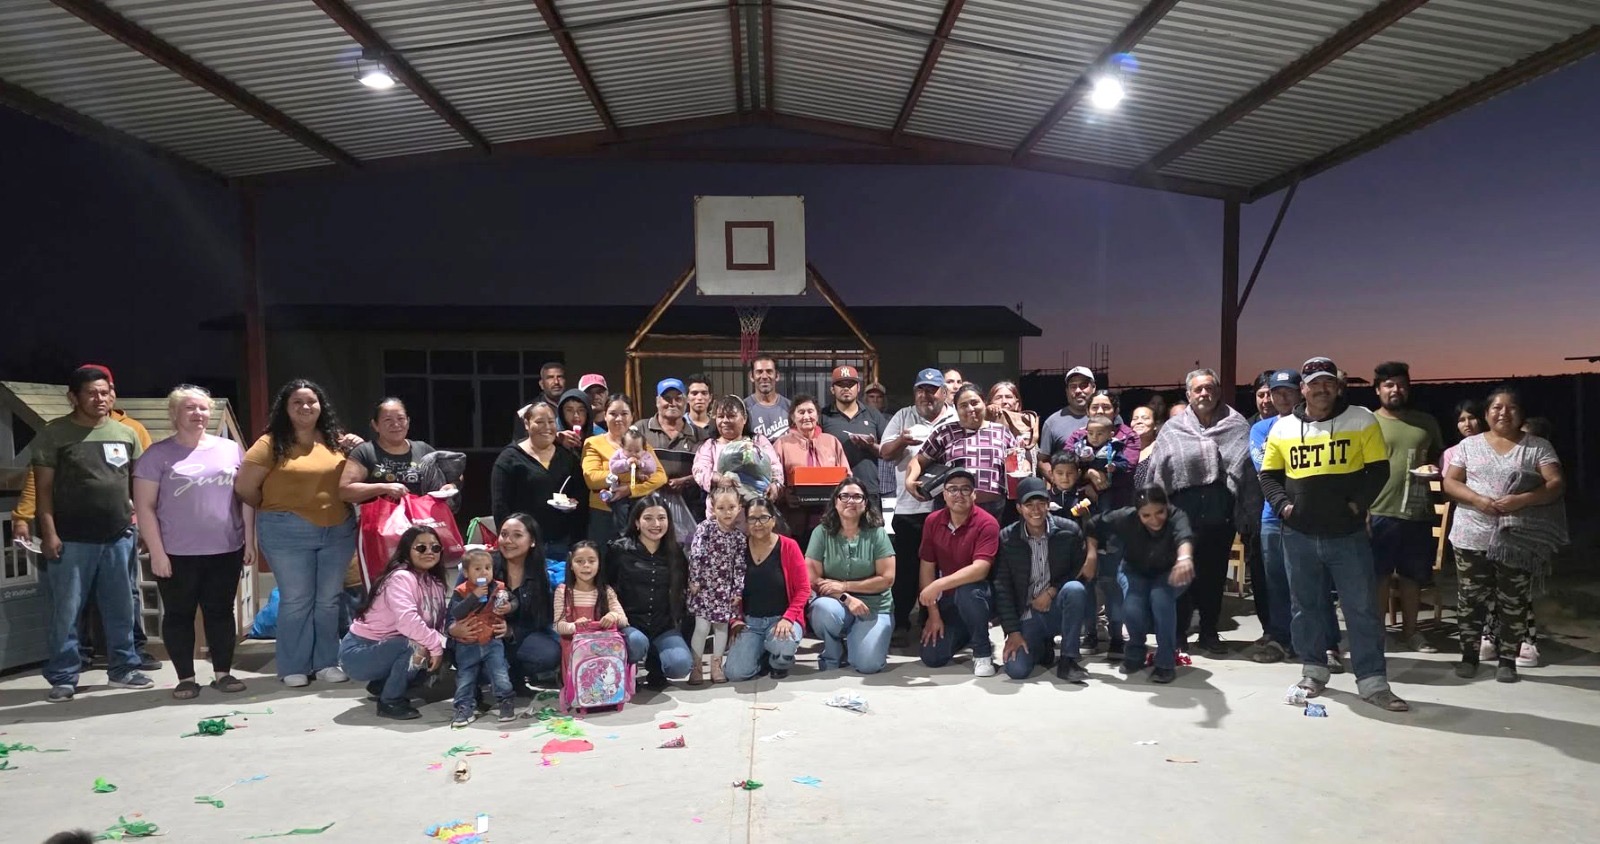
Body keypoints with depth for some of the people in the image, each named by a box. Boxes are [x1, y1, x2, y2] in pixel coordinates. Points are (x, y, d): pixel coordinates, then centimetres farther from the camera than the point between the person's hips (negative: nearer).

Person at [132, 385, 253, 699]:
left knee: (220, 612, 9)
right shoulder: (158, 455, -2)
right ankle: (185, 678, 16)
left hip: (226, 551, 2)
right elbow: (144, 506, -4)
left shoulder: (231, 449, 7)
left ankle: (223, 672, 18)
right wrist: (157, 552, -9)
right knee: (179, 615, 6)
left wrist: (250, 541, 6)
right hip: (178, 554, -2)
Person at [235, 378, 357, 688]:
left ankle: (326, 662, 22)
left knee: (329, 600, 10)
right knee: (296, 601, 3)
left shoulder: (336, 440, 7)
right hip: (288, 533, -4)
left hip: (339, 531, 4)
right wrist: (277, 511, 6)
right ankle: (293, 667, 16)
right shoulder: (272, 444, -6)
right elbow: (244, 487, -5)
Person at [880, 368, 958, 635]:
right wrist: (901, 441, -14)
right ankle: (900, 621, 15)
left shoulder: (959, 418, 7)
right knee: (906, 567, 5)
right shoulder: (903, 417, 11)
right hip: (909, 507, 1)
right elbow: (885, 453, 7)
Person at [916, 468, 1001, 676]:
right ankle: (965, 634, 25)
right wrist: (933, 613, -5)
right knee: (932, 658, -8)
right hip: (948, 599, 5)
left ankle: (983, 652, -15)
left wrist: (939, 585, -37)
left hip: (977, 595, -4)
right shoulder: (933, 521, -3)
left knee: (966, 592, -40)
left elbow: (980, 569, -30)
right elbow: (927, 567, -1)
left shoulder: (987, 524, -18)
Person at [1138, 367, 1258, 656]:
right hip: (1183, 511, -1)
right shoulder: (1172, 429, 4)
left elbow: (1249, 469, -2)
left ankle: (1209, 632, 24)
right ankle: (1178, 632, 18)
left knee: (1215, 572, 10)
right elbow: (1156, 471, 2)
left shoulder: (1237, 426, 3)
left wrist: (1248, 511, -8)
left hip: (1221, 511, 1)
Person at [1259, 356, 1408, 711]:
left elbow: (1379, 470, 1)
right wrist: (1282, 505, -5)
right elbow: (1268, 476, 10)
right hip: (1299, 535, 2)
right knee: (1306, 606, 12)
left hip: (1348, 534, -2)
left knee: (1362, 608, 0)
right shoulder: (1283, 428, 4)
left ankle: (1372, 682, 8)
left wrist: (1359, 503, -10)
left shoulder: (1362, 421, 0)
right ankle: (1313, 671, 26)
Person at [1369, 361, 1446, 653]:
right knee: (1378, 575, 3)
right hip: (1380, 512, -4)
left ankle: (1410, 631, 24)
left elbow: (1441, 454, 23)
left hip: (1419, 513, 4)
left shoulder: (1426, 422, 11)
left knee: (1413, 575, 12)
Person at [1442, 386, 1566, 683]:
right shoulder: (1469, 445, 8)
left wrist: (1521, 500, -20)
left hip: (1519, 539, -1)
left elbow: (1556, 485, -4)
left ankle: (1507, 660, 15)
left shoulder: (1538, 446, 5)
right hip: (1472, 536, 1)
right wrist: (1477, 500, -16)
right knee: (1471, 600, 4)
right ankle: (1469, 655, 16)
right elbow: (1450, 482, 3)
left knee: (1513, 603, 4)